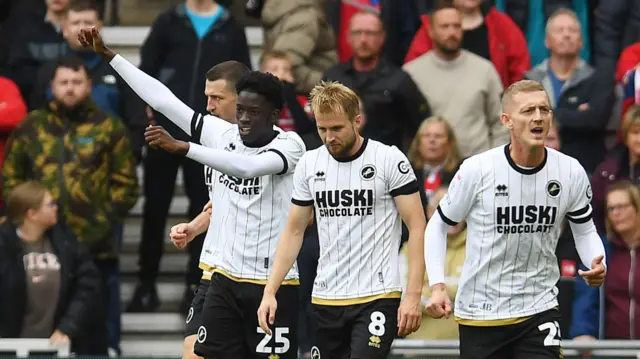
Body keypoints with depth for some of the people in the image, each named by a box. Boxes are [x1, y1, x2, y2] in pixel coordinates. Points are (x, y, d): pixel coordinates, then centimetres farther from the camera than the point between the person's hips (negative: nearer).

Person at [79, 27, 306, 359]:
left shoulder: (290, 145, -11)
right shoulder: (220, 133, 4)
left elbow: (248, 166, -30)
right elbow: (163, 99, 4)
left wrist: (181, 147, -37)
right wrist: (107, 55, 2)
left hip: (273, 283, -5)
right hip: (224, 277, 5)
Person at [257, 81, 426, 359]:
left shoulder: (390, 159, -7)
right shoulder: (309, 164, 6)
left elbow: (416, 227, -7)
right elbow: (294, 232, 12)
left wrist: (413, 295, -14)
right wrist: (270, 292, 4)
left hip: (377, 296, -5)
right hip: (325, 298, 5)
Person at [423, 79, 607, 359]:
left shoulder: (571, 172, -5)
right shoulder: (476, 170, -13)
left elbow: (585, 230, 10)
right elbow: (438, 225, -1)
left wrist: (597, 265, -12)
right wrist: (437, 286, -10)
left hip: (539, 310, 1)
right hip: (479, 313, -1)